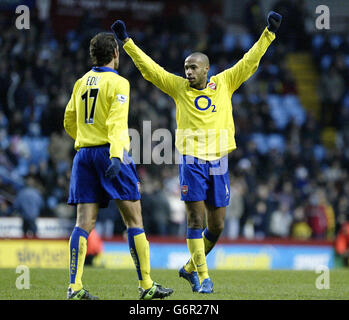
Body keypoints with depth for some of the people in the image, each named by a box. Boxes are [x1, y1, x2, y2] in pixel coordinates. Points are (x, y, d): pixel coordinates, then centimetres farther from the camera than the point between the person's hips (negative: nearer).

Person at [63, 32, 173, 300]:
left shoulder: (81, 83, 14)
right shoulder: (118, 83, -5)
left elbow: (69, 123, 22)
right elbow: (117, 123, -18)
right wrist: (116, 156, -29)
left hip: (83, 154, 6)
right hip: (108, 152, -6)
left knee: (84, 223, 1)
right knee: (134, 220, 1)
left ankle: (75, 287, -9)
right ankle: (146, 285, 1)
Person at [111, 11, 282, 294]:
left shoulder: (225, 84, 7)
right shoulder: (179, 87, 4)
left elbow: (250, 62, 9)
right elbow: (148, 68, 5)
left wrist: (269, 33, 3)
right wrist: (127, 42, 1)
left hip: (218, 163, 2)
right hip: (191, 162, -2)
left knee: (217, 226, 6)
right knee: (196, 220, -10)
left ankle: (190, 268, 26)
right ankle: (203, 277, -3)